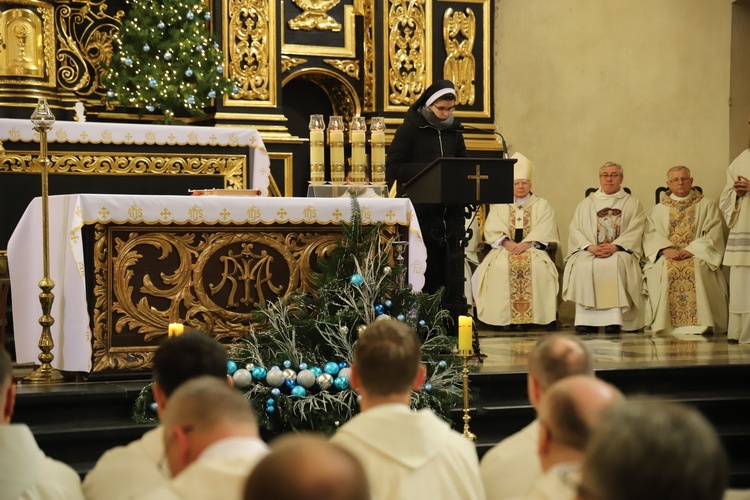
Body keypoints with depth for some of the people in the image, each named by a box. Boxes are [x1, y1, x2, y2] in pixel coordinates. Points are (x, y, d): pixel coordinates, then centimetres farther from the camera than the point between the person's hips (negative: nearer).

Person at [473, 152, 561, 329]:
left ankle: (526, 316, -29)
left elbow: (544, 230, -1)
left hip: (533, 248, -1)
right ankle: (503, 315, -27)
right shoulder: (499, 206, 17)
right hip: (504, 248, 1)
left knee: (537, 266, -34)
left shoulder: (542, 205, 14)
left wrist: (526, 244, -17)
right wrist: (506, 242, -16)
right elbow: (491, 229, 4)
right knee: (500, 266, -33)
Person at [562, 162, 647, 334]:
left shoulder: (632, 203, 17)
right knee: (583, 266, -34)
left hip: (621, 251, -2)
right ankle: (586, 319, -37)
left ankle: (613, 320, -41)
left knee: (615, 264, -37)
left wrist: (615, 246, -17)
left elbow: (635, 231, 1)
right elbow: (575, 230, 8)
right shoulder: (586, 204, 22)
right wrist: (590, 247, -11)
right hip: (589, 251, 2)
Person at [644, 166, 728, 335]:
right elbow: (650, 236, 6)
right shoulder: (658, 210, 19)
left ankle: (698, 323, -33)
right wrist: (666, 249, -15)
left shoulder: (707, 205, 13)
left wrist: (692, 250, -15)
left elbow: (714, 235, 1)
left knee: (697, 269, -36)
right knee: (665, 270, -34)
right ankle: (667, 322, -30)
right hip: (667, 257, 1)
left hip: (698, 256, -1)